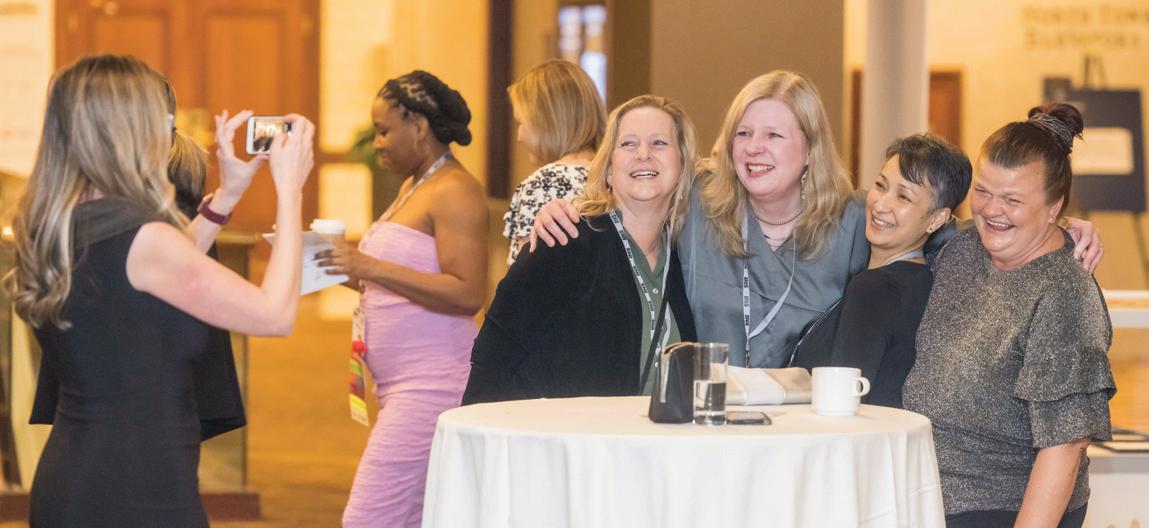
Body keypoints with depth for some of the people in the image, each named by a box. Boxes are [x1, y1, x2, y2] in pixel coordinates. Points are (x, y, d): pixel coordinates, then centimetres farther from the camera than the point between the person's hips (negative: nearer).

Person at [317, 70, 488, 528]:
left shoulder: (455, 191, -11)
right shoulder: (412, 186, 18)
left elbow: (467, 294, -21)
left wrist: (372, 268, -22)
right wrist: (356, 274, 8)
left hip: (432, 384, -10)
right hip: (403, 387, 10)